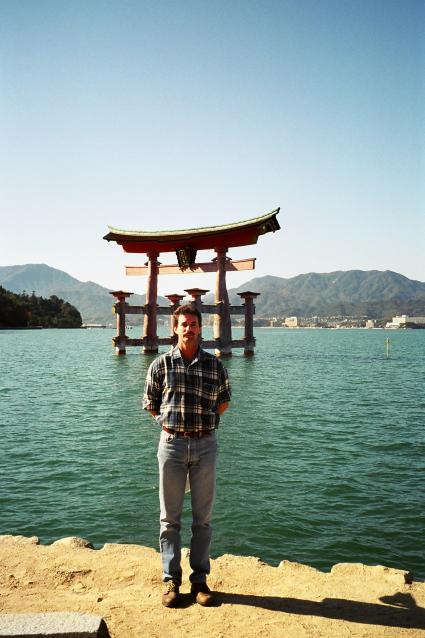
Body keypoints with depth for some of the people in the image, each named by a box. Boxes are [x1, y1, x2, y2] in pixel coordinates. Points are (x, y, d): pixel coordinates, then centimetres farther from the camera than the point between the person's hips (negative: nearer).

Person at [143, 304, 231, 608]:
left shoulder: (215, 365, 1)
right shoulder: (161, 364, -2)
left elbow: (224, 400, 17)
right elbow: (151, 404, 9)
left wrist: (206, 421, 10)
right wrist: (170, 422, 8)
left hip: (205, 445, 1)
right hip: (172, 444, -1)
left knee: (203, 518, 10)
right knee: (170, 518, 8)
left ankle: (200, 579, 24)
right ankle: (171, 581, 22)